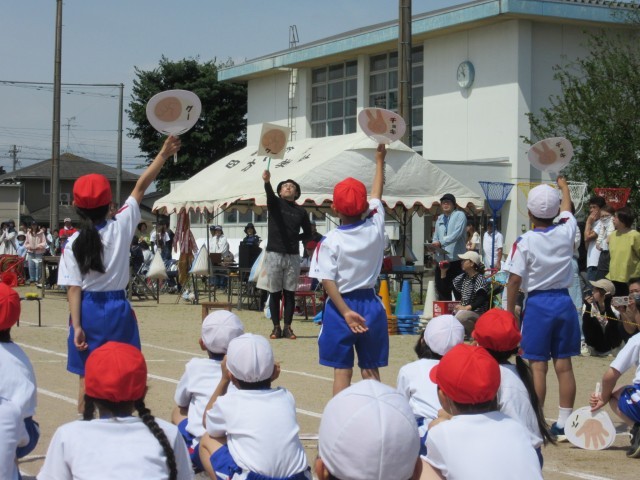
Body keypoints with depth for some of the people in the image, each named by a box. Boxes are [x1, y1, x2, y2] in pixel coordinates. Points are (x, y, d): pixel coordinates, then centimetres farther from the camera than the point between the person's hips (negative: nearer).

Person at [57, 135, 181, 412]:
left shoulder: (75, 242, -6)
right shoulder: (121, 227, -6)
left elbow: (74, 289, -9)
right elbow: (140, 188, -1)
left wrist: (77, 325, -8)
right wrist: (163, 155, 4)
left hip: (87, 310, 0)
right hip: (117, 308, 0)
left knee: (86, 376, 8)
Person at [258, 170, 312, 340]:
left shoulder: (301, 211, 8)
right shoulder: (275, 203, 3)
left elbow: (308, 233, 20)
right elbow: (269, 193, -20)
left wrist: (295, 238, 3)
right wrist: (266, 181, -41)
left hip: (292, 256, 2)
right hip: (274, 254, -2)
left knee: (290, 293, 3)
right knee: (275, 293, 2)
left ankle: (287, 327, 9)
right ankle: (276, 327, 8)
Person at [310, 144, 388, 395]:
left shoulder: (331, 241, -10)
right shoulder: (375, 228, -2)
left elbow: (328, 282, -17)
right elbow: (377, 195, 15)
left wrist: (346, 312, -17)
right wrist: (379, 160, 29)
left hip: (341, 306, -3)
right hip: (370, 304, 3)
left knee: (342, 370, 2)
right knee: (370, 370, 9)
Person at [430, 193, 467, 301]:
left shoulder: (459, 215, 0)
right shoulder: (439, 219, 21)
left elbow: (457, 233, -13)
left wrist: (441, 242, -20)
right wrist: (434, 245, -1)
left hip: (455, 258, -6)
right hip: (441, 259, 6)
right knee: (442, 289, 7)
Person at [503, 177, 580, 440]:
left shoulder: (525, 242, -11)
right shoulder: (566, 232, -1)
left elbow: (514, 281, -10)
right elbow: (567, 209, 22)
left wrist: (510, 311, 1)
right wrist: (563, 185, 41)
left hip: (537, 304, -4)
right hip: (564, 301, 4)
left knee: (538, 366, -1)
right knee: (564, 364, 7)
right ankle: (564, 423, 11)